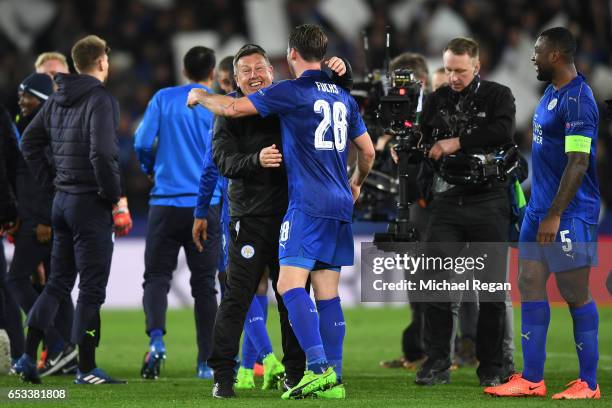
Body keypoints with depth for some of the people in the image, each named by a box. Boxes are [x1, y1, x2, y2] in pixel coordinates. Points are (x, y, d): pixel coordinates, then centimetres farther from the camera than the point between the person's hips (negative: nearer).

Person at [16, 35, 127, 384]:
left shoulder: (57, 100, 10)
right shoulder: (100, 100, -14)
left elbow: (29, 142, 16)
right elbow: (102, 153, -24)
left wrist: (51, 181, 15)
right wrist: (115, 197, -14)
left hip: (63, 200, 8)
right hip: (90, 203, -8)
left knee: (58, 283, 15)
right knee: (92, 288, -1)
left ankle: (29, 356, 9)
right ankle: (87, 369, 2)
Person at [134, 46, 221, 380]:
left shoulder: (164, 99, 3)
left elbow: (142, 143, -3)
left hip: (165, 202, 0)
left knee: (157, 276, 4)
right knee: (204, 283, 7)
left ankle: (156, 338, -23)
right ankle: (205, 363, 7)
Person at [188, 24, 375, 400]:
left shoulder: (290, 92, -7)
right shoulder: (343, 97, 14)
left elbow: (233, 108, -8)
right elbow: (368, 151, 21)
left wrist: (199, 97, 13)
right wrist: (356, 185, 41)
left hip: (308, 204, -7)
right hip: (340, 206, 7)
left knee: (291, 284, -11)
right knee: (328, 293, 7)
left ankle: (318, 367, -24)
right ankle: (334, 379, 4)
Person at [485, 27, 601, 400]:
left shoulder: (577, 100, -18)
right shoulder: (551, 93, 13)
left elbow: (579, 162, -22)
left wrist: (555, 215, -23)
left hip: (569, 215, -10)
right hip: (539, 209, 10)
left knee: (577, 295, -2)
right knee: (530, 286, 8)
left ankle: (589, 383, 6)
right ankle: (532, 379, 12)